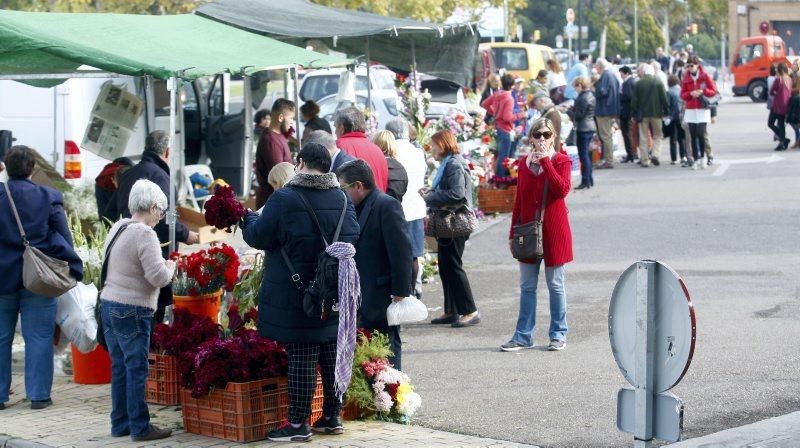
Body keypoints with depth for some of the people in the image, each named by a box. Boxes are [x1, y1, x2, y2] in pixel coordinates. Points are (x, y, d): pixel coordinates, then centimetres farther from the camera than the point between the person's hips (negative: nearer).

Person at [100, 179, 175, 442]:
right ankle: (140, 428, 3)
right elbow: (159, 278, -19)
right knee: (137, 368, -2)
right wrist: (170, 267, 2)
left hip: (108, 304, 8)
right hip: (131, 311, -8)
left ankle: (120, 424, 19)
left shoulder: (118, 228, 11)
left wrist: (161, 264, 15)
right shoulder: (144, 234, -15)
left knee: (119, 367, 14)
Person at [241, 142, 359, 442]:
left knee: (301, 358, -3)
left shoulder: (284, 199, -13)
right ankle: (332, 417, 21)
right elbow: (353, 236, 13)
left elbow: (258, 237, -7)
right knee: (332, 355, 12)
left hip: (296, 299, -6)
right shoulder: (342, 198, 5)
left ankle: (298, 424, 1)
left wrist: (247, 218, 13)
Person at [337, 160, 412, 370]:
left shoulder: (387, 205, -13)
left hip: (382, 297, -9)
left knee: (387, 354, -2)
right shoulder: (358, 208, 13)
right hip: (364, 298, 9)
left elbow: (401, 250, -17)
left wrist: (400, 292, -19)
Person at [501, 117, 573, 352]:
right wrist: (513, 232, 11)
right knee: (527, 286, 6)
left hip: (553, 231, -4)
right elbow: (519, 199, 13)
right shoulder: (524, 163, 10)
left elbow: (562, 189, -21)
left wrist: (546, 161, -19)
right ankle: (523, 336, 11)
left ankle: (558, 335, 12)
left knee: (555, 284, 4)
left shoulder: (561, 161, -2)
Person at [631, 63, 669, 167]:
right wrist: (666, 111, 6)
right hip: (656, 113, 0)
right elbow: (664, 99, -3)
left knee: (643, 138, 5)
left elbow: (634, 101, 0)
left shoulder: (638, 84, -2)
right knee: (657, 136, 10)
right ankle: (655, 154, -10)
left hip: (642, 114, 1)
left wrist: (634, 114, 7)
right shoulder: (658, 82, -3)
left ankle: (645, 160, 3)